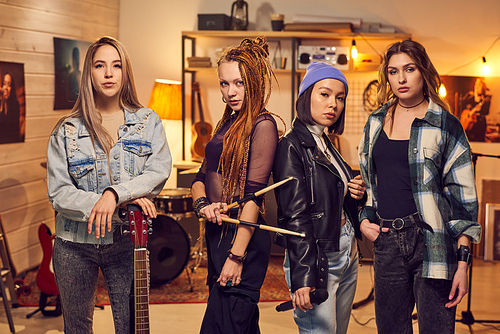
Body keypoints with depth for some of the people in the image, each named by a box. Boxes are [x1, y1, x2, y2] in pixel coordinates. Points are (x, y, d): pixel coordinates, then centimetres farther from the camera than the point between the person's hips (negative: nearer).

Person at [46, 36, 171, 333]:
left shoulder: (148, 122, 2)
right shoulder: (67, 131, -1)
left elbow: (160, 170, -11)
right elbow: (58, 192, -9)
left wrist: (115, 194, -26)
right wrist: (124, 203, -18)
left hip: (127, 241, 0)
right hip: (76, 244, 1)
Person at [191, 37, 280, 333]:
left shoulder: (262, 125, -11)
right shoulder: (227, 124, 15)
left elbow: (254, 193, -16)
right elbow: (201, 178, 15)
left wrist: (237, 255, -19)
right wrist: (202, 204, -8)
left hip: (243, 238, -9)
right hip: (217, 233, 9)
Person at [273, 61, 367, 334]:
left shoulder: (326, 145, 13)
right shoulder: (292, 146, -11)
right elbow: (296, 217, -17)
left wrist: (356, 193, 1)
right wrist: (303, 278, -22)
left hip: (348, 254, 8)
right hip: (317, 258, -8)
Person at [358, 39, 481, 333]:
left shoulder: (445, 125, -1)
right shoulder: (376, 122, 13)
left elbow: (464, 196, -3)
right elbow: (365, 179, 24)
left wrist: (463, 261, -9)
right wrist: (364, 219, 7)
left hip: (432, 243, -4)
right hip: (387, 241, 4)